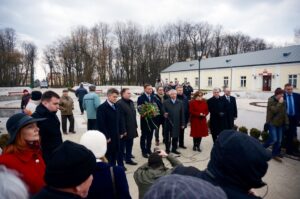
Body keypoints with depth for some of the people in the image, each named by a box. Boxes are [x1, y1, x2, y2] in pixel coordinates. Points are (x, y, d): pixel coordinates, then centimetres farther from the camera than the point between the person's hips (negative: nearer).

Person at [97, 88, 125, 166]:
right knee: (108, 157, 6)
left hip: (116, 136, 7)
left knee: (115, 156, 16)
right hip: (108, 138, -7)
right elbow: (101, 124, -17)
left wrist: (121, 132, 10)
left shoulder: (116, 106, 9)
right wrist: (106, 137, -16)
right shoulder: (102, 108, -13)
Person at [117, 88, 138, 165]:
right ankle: (120, 162, 20)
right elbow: (121, 118, -20)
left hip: (131, 128, 8)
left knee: (130, 145, 19)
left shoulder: (131, 102, 11)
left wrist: (135, 126, 13)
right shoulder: (119, 103, -17)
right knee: (122, 146, 6)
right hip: (124, 130, -8)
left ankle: (128, 159, 35)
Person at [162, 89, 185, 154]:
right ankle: (167, 149, 24)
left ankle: (174, 149, 27)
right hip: (168, 123, -2)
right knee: (167, 137, 9)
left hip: (176, 123, 2)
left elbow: (182, 114, 3)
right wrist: (164, 114, -26)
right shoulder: (165, 102, -2)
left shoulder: (180, 103, 4)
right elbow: (163, 111, -2)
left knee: (175, 137, 11)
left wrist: (182, 123, 2)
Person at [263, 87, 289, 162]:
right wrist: (280, 103, -21)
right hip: (272, 123, -6)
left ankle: (275, 154, 22)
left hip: (280, 123, 6)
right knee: (273, 139, -9)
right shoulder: (271, 101, -13)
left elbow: (284, 112, 8)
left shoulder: (283, 101, 3)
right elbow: (274, 110, -24)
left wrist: (286, 122, 5)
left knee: (279, 140, 9)